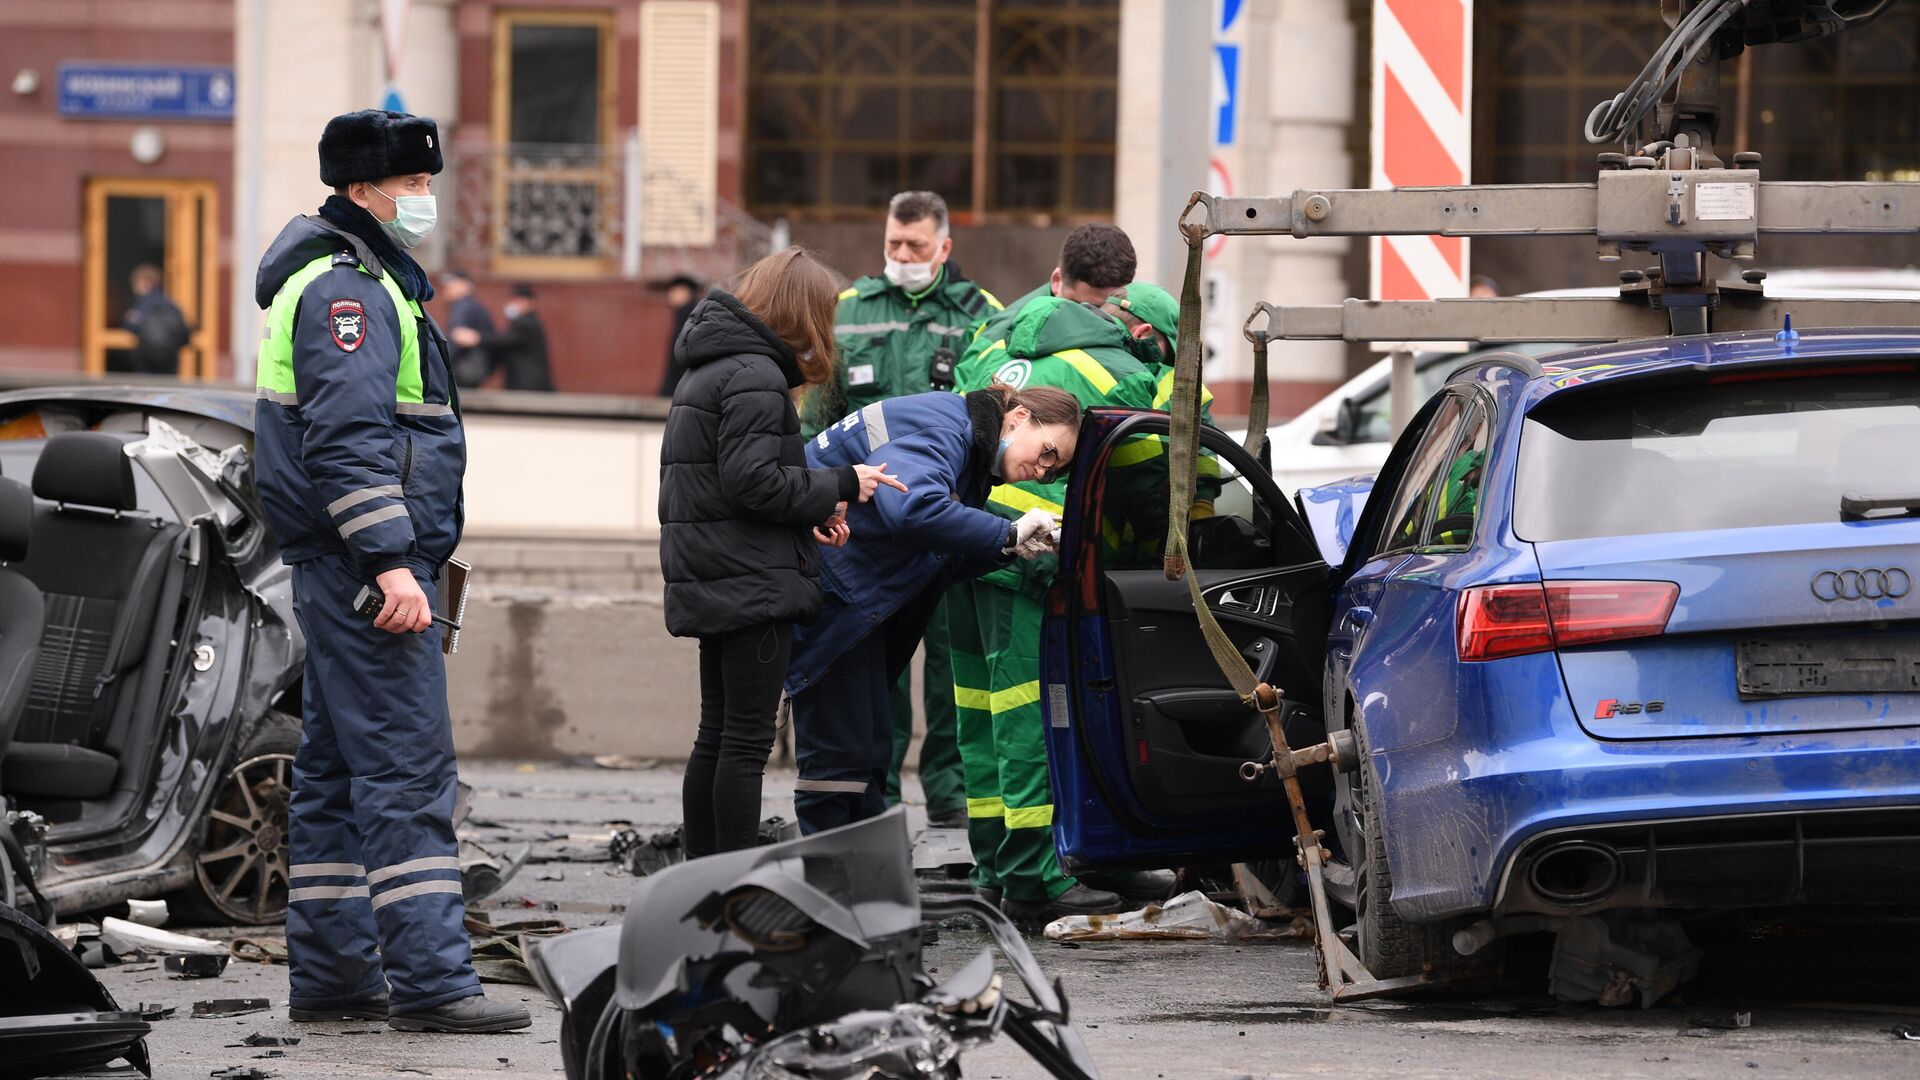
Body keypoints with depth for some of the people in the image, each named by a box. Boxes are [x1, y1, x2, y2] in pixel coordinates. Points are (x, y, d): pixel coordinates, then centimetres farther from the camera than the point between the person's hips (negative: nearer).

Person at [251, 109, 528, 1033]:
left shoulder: (362, 282, 21)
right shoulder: (347, 288, -13)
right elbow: (349, 438, -22)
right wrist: (390, 562, -27)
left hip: (340, 569, 11)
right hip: (362, 559, -11)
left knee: (335, 769, 12)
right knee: (407, 767, -13)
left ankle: (329, 973, 16)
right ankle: (429, 980, -17)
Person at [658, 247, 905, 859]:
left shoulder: (707, 371, 17)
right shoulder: (755, 378, -14)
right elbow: (752, 482, -21)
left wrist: (812, 511, 7)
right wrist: (840, 486, -11)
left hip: (711, 588, 10)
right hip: (751, 582, -10)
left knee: (717, 735, 14)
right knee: (747, 739, -7)